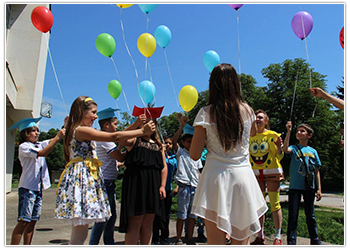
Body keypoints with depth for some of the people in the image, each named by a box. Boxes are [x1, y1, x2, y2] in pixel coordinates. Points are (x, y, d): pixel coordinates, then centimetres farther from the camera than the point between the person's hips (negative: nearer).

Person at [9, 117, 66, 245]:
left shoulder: (40, 144, 14)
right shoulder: (23, 147, -8)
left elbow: (52, 141, 9)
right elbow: (43, 153, -21)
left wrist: (65, 127, -7)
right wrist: (57, 137, -25)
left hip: (38, 188, 7)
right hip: (27, 187, -7)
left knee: (33, 221, 9)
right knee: (23, 221, -9)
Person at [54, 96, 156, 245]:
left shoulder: (78, 132, 20)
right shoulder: (81, 130, -11)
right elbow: (115, 137, -15)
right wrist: (142, 131, -8)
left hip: (87, 178, 11)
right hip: (81, 178, -11)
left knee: (79, 234, 12)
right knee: (79, 235, -7)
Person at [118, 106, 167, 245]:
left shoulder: (158, 145, 15)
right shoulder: (134, 140, 2)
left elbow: (164, 167, 12)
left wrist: (162, 186, 3)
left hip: (153, 186, 5)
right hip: (135, 184, -5)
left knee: (148, 223, 10)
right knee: (134, 222, -3)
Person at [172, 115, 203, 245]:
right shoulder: (180, 152, 3)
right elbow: (174, 140, -15)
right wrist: (181, 126, -23)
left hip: (195, 187, 5)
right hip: (184, 186, -5)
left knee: (192, 214, 9)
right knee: (182, 214, -1)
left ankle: (190, 238, 20)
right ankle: (178, 239, 9)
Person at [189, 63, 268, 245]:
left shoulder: (206, 113, -5)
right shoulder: (247, 110, 4)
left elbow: (195, 155, -4)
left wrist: (186, 127, 10)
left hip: (216, 177, -3)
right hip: (243, 177, 3)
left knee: (216, 242, 4)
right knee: (242, 242, 13)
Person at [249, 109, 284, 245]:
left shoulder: (273, 135, 1)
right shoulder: (251, 137, 12)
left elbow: (279, 157, 0)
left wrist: (279, 147, -18)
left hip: (271, 172, -4)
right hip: (256, 173, 4)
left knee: (275, 204, -4)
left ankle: (277, 237, 6)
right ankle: (260, 236, 17)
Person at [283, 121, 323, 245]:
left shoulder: (313, 151, 8)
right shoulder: (294, 148, 1)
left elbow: (317, 171, 10)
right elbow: (285, 149, -24)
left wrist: (319, 189, 5)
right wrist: (289, 131, -25)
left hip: (309, 187, 2)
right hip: (295, 187, -2)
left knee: (310, 215, 14)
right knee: (293, 215, 0)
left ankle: (315, 239, 29)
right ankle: (291, 241, 9)